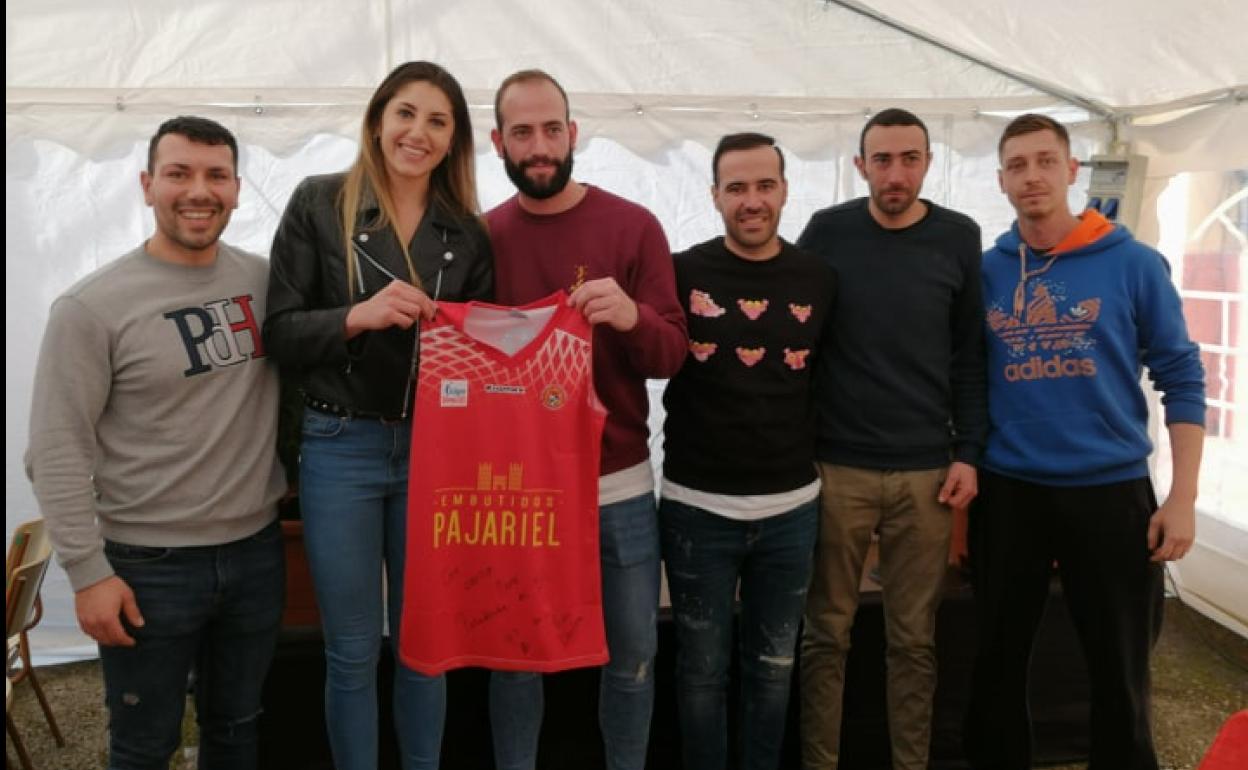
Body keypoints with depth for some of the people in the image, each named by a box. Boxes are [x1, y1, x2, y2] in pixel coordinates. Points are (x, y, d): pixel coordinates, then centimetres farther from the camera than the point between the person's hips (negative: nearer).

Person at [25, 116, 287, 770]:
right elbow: (57, 451, -11)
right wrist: (87, 571, -13)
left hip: (257, 550, 4)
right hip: (147, 565, -4)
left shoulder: (264, 281, 1)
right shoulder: (93, 306, -12)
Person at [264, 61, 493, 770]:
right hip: (341, 447, -2)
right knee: (353, 650, 9)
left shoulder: (468, 232, 6)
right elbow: (279, 331, -5)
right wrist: (357, 316, -21)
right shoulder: (319, 204, -2)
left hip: (435, 448, 2)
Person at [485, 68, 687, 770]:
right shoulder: (483, 236, 1)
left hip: (619, 485, 0)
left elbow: (673, 353, -6)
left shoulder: (635, 226, -4)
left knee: (633, 652, 12)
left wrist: (632, 317, -27)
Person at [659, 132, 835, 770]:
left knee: (774, 665, 18)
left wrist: (812, 452, 3)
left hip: (792, 507, 2)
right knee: (702, 669, 12)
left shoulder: (819, 279, 0)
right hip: (697, 506, -2)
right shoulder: (683, 273, -7)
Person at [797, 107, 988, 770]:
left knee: (915, 638, 9)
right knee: (826, 633, 7)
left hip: (926, 470, 1)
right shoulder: (827, 233, 0)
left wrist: (968, 452, 0)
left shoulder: (958, 239, 4)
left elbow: (970, 355, 6)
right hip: (837, 467, -1)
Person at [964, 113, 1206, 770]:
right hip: (1006, 492, 2)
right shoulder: (985, 272, 2)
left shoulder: (1134, 264, -4)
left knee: (1120, 673, 9)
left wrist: (1182, 498, -8)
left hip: (1111, 491, -2)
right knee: (999, 660, 14)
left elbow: (1181, 379, -3)